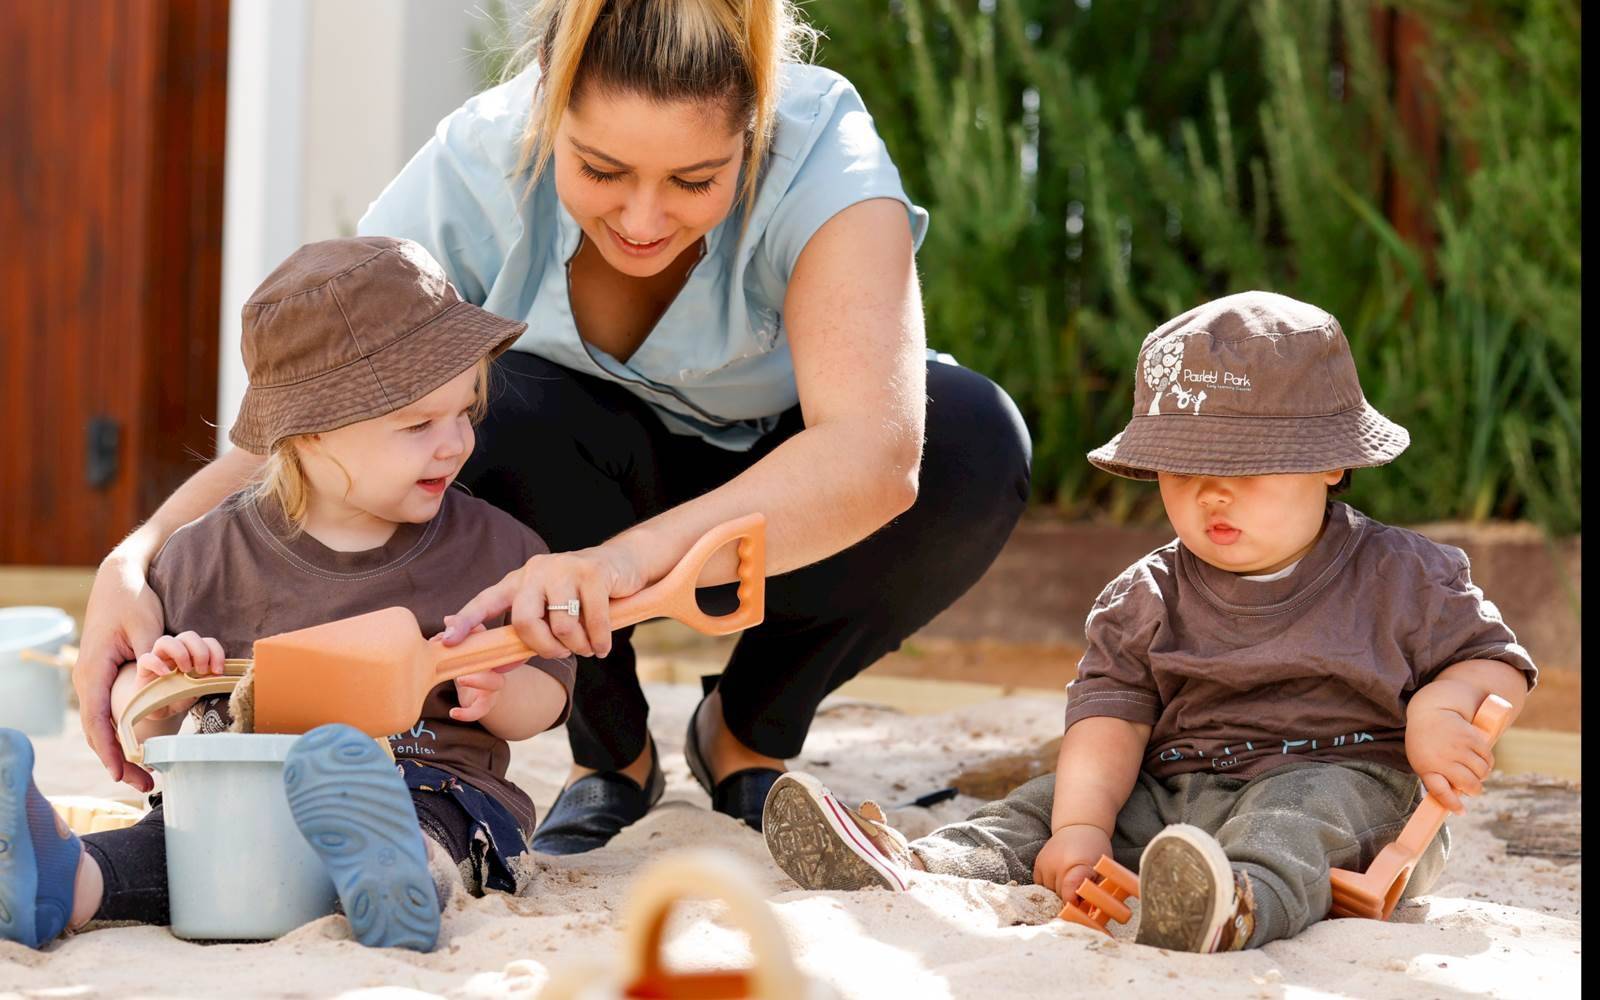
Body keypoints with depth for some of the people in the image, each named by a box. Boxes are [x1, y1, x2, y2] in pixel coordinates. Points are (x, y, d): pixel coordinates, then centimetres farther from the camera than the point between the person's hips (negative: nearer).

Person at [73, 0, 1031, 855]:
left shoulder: (823, 156, -33)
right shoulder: (478, 171, -27)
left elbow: (875, 453, -48)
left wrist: (634, 554, -65)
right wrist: (140, 559, -47)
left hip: (787, 513, 0)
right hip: (583, 494, 0)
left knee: (974, 440, -32)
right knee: (511, 414, -35)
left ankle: (750, 734, -4)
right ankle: (609, 749, -6)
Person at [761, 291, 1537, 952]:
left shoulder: (1399, 578, 3)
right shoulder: (1145, 599, 8)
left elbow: (1494, 663, 7)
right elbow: (1110, 714, -2)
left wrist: (1441, 707, -17)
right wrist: (1081, 824, -19)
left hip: (1341, 777, -4)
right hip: (1172, 792, 4)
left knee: (1305, 810, -37)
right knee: (1048, 802, -12)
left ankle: (1241, 907, -67)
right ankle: (915, 868, -33)